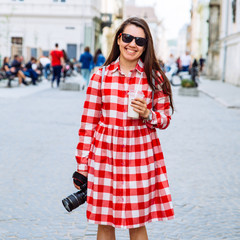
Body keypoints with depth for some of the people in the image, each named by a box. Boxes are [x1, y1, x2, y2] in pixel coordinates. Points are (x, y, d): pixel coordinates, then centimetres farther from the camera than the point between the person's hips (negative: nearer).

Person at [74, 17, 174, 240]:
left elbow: (165, 118, 9)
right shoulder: (100, 76, 1)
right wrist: (82, 164, 2)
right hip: (105, 154, 0)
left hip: (141, 155, 0)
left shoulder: (155, 78, 2)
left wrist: (147, 115, -13)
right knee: (104, 222, 8)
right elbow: (88, 122, 3)